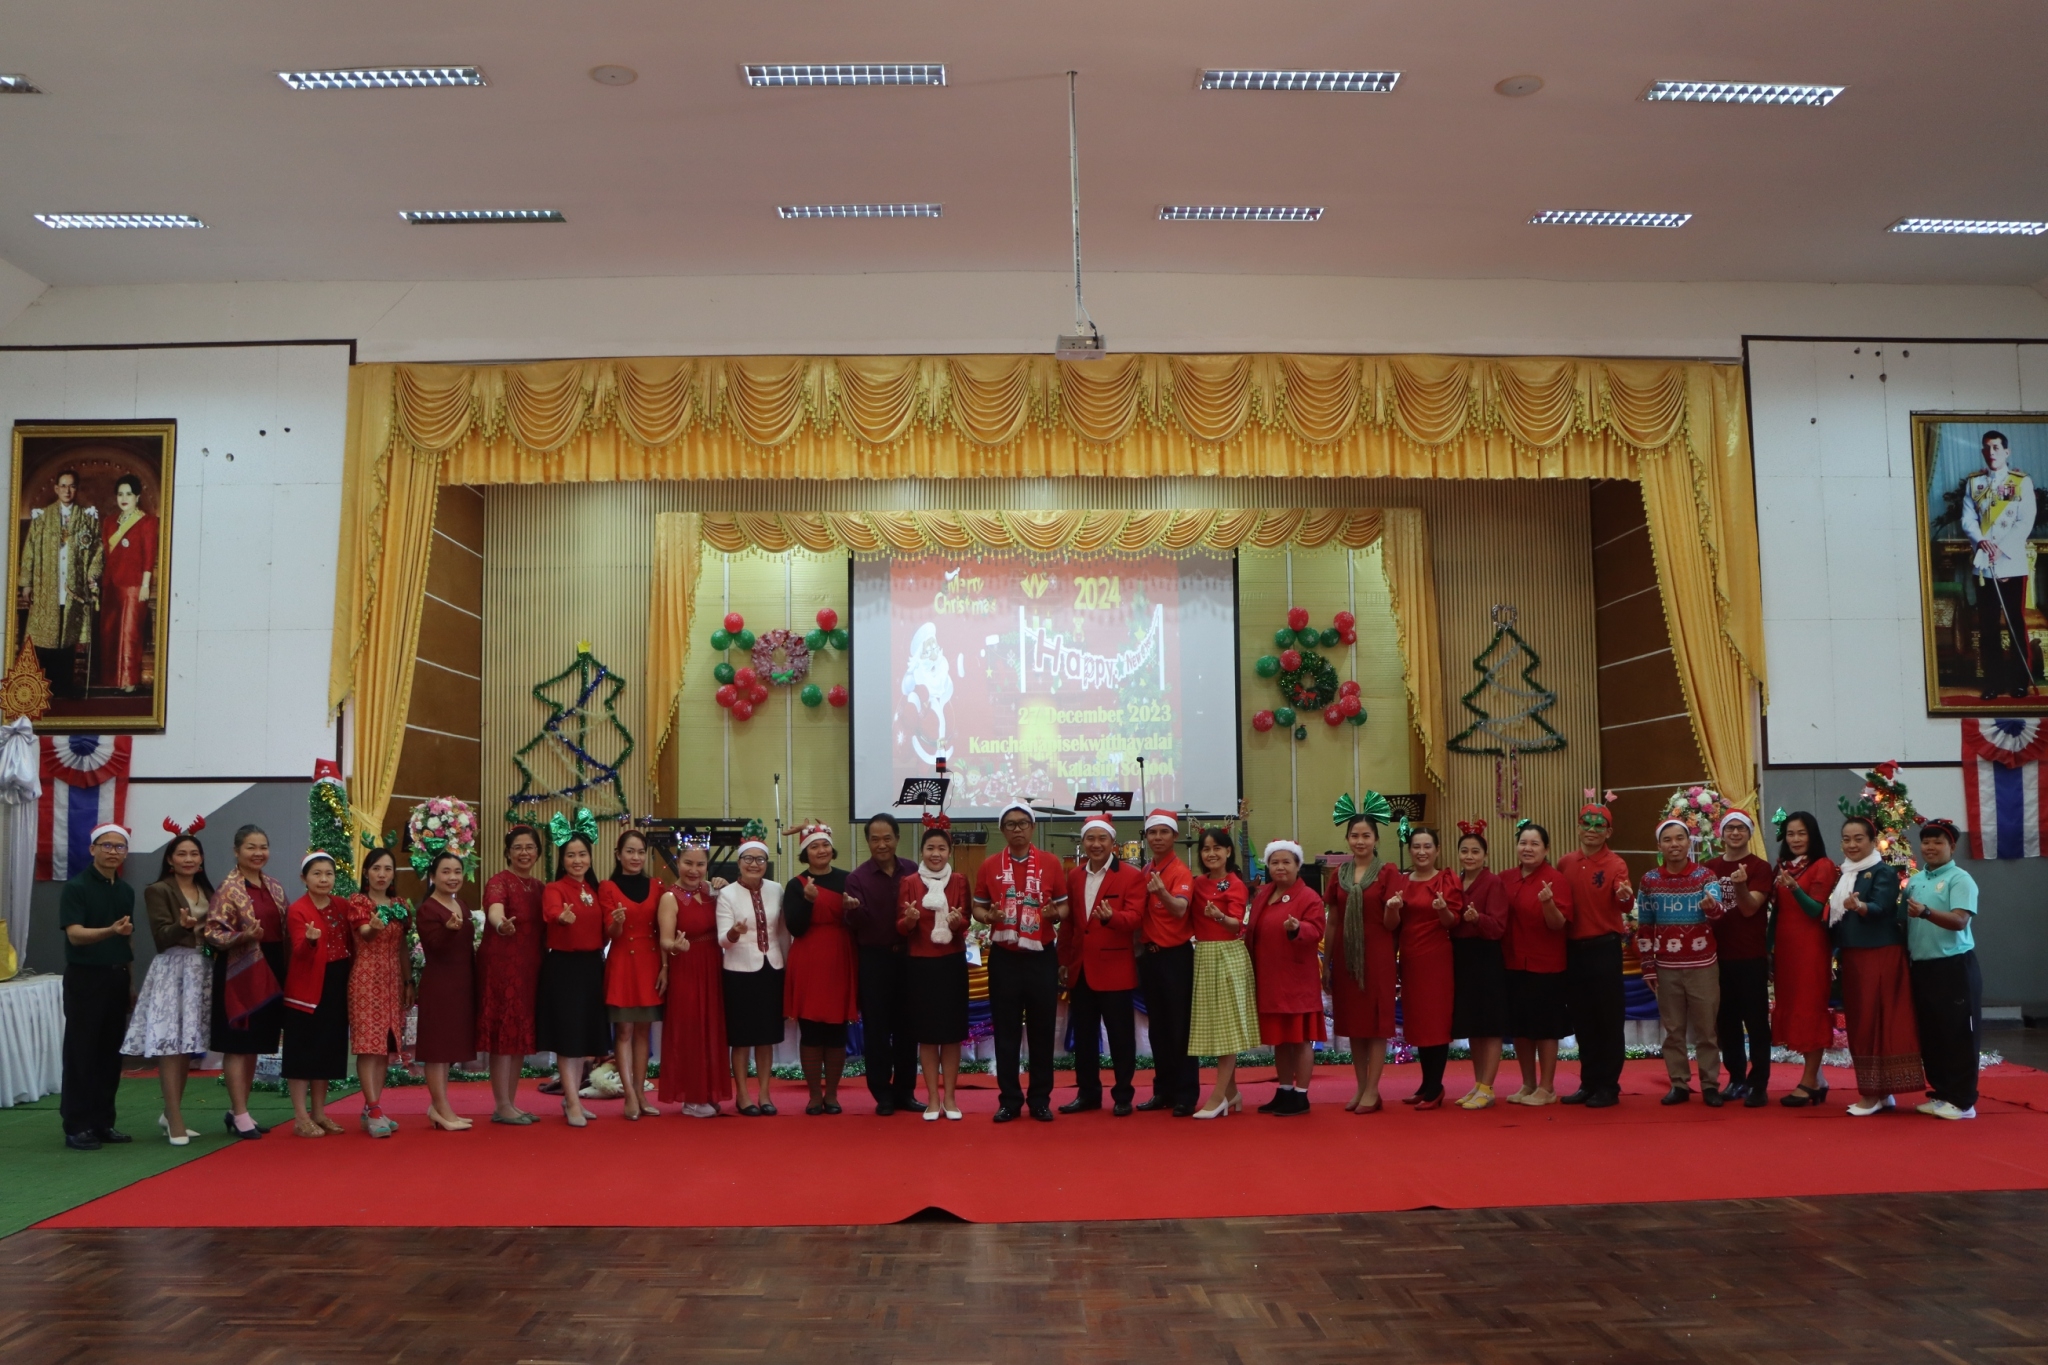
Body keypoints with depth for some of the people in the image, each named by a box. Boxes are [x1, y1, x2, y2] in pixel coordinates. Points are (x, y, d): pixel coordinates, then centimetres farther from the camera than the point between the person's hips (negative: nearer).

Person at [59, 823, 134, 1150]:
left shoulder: (126, 891, 11)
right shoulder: (76, 887, -9)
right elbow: (75, 934, -20)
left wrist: (130, 977, 14)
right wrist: (110, 931, -37)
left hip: (117, 978, 6)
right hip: (84, 978, -6)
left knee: (111, 1052, 9)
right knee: (81, 1053, -2)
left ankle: (103, 1121, 16)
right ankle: (76, 1126, 3)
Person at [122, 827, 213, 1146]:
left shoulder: (207, 891, 15)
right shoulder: (157, 891, -4)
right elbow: (162, 936, -14)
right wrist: (183, 926, -32)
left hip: (202, 970, 6)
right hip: (171, 969, -6)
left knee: (188, 1045, 8)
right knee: (169, 1044, -8)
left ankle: (170, 1113, 20)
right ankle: (176, 1121, -8)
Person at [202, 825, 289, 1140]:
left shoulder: (274, 887, 11)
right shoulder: (228, 889, -8)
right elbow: (212, 932, -13)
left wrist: (287, 967, 3)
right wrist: (243, 937, -28)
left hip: (270, 971, 7)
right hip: (239, 971, -7)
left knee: (255, 1043, 12)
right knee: (237, 1044, -2)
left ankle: (237, 1110, 21)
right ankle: (240, 1114, 3)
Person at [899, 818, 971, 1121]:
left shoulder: (959, 882, 3)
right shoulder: (909, 883, 0)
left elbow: (966, 923, 3)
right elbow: (901, 927, 0)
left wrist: (957, 922, -19)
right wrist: (909, 920, -22)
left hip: (952, 963, 1)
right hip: (921, 964, -1)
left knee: (952, 1031, 4)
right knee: (926, 1032, 3)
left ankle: (949, 1097, 13)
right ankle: (933, 1098, 11)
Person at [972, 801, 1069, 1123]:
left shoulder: (1051, 863, 2)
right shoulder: (989, 866, 4)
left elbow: (1064, 905, 6)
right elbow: (977, 907, 8)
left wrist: (1055, 914, -16)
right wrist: (989, 916, -13)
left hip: (1042, 956, 0)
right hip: (1004, 958, 0)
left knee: (1042, 1029, 4)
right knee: (1006, 1030, 4)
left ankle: (1040, 1099, 14)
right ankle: (1009, 1099, 13)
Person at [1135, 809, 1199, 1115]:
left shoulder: (1181, 871, -12)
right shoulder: (1145, 872, 9)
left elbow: (1180, 909, -28)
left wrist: (1162, 892, -46)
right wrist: (1141, 946, 3)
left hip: (1176, 956, -7)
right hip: (1149, 954, 7)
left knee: (1180, 1026, -2)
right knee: (1157, 1026, 12)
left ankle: (1186, 1095, 5)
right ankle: (1163, 1090, 20)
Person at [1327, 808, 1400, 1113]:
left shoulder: (1388, 872, -4)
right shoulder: (1340, 874, 8)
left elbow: (1391, 923, -7)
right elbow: (1333, 921, 11)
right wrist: (1326, 961, 9)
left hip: (1377, 954, -4)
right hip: (1346, 955, 5)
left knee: (1377, 1022, 0)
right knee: (1352, 1022, 8)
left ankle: (1372, 1091, 5)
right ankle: (1361, 1087, 17)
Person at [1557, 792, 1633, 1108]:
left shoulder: (1615, 864, -7)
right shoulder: (1565, 863, 6)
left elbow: (1624, 905, -22)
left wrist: (1626, 897, -42)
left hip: (1605, 948, -5)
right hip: (1572, 948, 5)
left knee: (1609, 1019, 2)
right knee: (1581, 1019, 11)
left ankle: (1608, 1087, 10)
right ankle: (1588, 1083, 21)